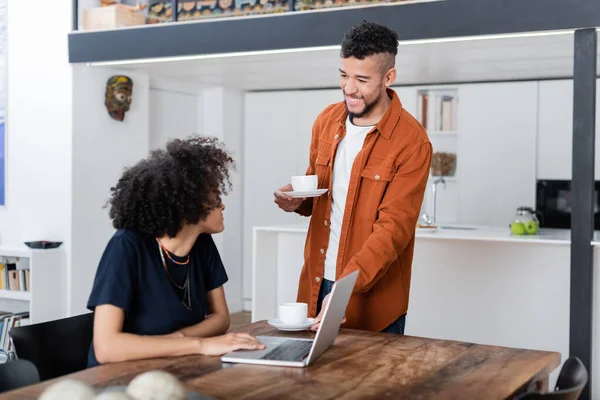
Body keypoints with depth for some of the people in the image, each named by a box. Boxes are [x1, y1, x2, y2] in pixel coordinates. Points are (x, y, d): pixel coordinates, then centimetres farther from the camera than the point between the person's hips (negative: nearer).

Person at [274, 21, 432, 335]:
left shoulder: (412, 142, -16)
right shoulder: (326, 120, 2)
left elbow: (394, 228, -20)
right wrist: (297, 200, -8)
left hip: (372, 297, -5)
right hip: (316, 284, 5)